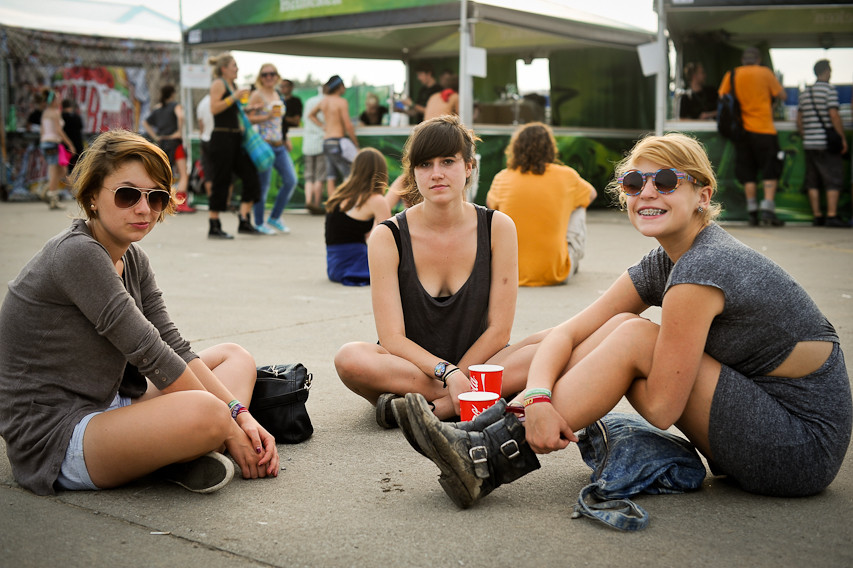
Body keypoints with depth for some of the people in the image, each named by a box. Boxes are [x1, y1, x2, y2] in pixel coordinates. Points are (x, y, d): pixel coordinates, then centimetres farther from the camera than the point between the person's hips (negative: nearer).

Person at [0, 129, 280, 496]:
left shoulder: (132, 260, 8)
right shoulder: (76, 254, -20)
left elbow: (175, 349, 5)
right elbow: (149, 353, -21)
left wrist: (241, 415, -6)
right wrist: (227, 427, -16)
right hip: (53, 438, -10)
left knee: (235, 356, 13)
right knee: (203, 412, -37)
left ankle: (185, 458, -10)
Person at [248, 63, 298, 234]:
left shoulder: (277, 95, 17)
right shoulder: (257, 95, -5)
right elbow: (248, 119, -12)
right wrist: (267, 116, -21)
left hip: (279, 145, 7)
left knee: (291, 180, 2)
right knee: (263, 185, -4)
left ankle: (275, 218, 15)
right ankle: (259, 223, 8)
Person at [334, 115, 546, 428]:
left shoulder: (497, 227, -5)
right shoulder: (388, 237, -9)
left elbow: (499, 329, -5)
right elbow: (392, 338, -14)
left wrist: (459, 377, -13)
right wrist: (449, 375, -28)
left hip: (476, 363, 1)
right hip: (410, 364, -1)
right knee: (350, 358, -32)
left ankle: (426, 407, -25)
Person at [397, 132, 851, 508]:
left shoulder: (702, 270, -22)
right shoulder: (661, 265, 5)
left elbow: (661, 410, -21)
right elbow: (566, 333, 1)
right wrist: (538, 398, -19)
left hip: (805, 447, -8)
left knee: (633, 335, -18)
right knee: (619, 324, -2)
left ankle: (490, 460, -15)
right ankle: (494, 427, -6)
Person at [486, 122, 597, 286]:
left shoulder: (503, 178, -1)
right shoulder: (566, 176, -2)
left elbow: (490, 203, 23)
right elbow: (591, 194, 22)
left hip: (508, 274, 1)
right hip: (554, 275, -1)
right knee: (578, 209, 21)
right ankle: (573, 262, 38)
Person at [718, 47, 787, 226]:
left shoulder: (731, 75, 7)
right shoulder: (765, 73, 0)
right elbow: (782, 95, 3)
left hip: (740, 129, 3)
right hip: (763, 129, -3)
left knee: (747, 173, 7)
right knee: (770, 171, 1)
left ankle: (752, 212, 5)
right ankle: (768, 209, -11)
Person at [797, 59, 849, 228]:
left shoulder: (805, 93, 15)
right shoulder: (829, 89, -7)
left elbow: (799, 120, 17)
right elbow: (833, 115, -14)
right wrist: (843, 138, -8)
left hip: (809, 143, 7)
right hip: (826, 142, -7)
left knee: (813, 181, 7)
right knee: (834, 180, -4)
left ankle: (817, 216, 7)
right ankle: (832, 215, -10)